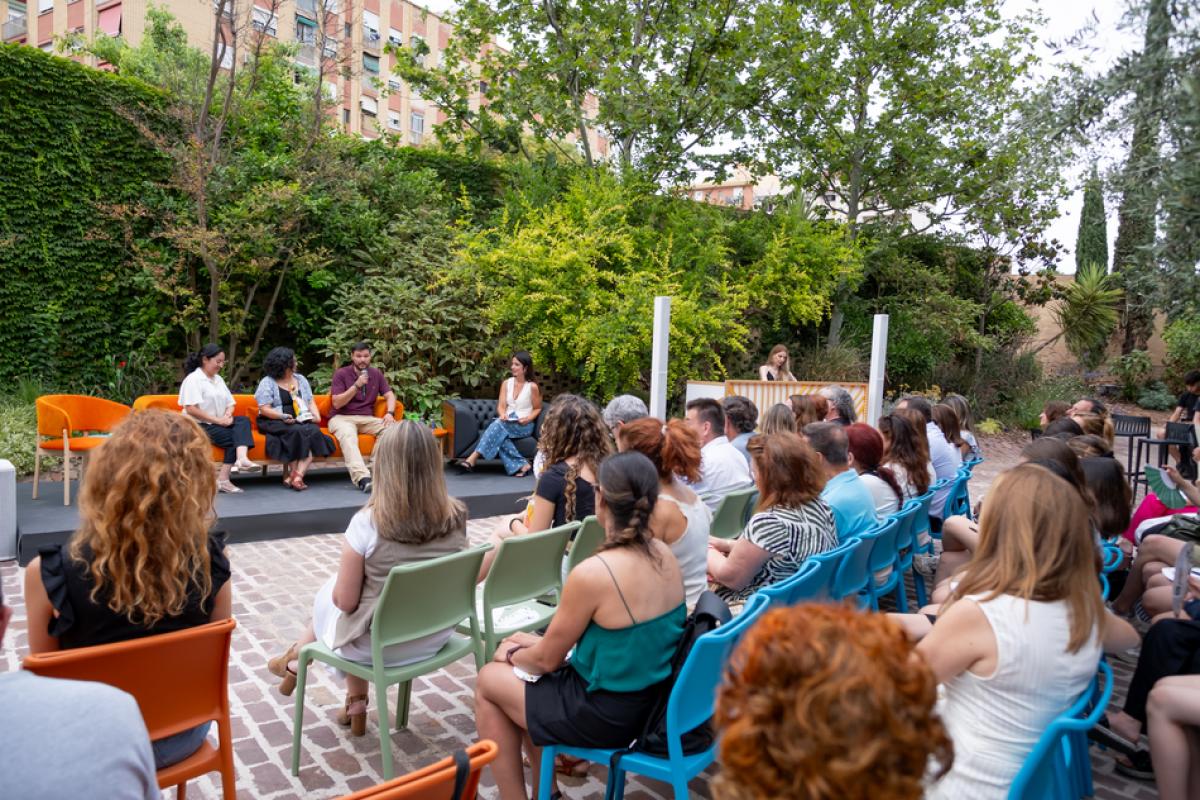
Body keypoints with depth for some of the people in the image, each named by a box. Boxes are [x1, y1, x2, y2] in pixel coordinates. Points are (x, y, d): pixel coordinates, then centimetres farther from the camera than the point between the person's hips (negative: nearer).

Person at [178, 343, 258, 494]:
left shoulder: (218, 379, 19)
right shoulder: (193, 379, -6)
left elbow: (230, 403, 18)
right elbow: (191, 409, -17)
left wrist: (227, 416, -6)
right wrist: (218, 420, -19)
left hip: (220, 423, 6)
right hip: (199, 426, -6)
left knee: (243, 420, -22)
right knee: (233, 437, -24)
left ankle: (242, 458, -44)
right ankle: (222, 479, -29)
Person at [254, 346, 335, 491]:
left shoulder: (300, 379, 19)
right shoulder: (267, 382, 3)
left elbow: (311, 402, 17)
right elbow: (264, 409, -5)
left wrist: (316, 416, -3)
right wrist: (283, 416, -21)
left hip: (302, 421, 4)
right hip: (275, 422, -4)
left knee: (314, 431, -29)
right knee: (296, 431, -35)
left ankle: (297, 475, -38)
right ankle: (296, 476, -27)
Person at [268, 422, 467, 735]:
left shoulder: (367, 523, -24)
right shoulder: (456, 516, -12)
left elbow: (346, 601, -16)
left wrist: (337, 590, 7)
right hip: (437, 635, 4)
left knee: (328, 594, 24)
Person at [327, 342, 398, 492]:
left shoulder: (376, 374, 12)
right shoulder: (341, 374, 1)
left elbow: (390, 395, 7)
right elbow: (336, 403, -8)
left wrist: (390, 413, -14)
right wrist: (357, 385, -17)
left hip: (367, 419, 4)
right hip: (342, 418, -4)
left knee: (392, 428, -26)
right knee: (348, 435, -39)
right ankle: (362, 477, -56)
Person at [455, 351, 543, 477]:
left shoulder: (532, 387, -3)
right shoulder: (506, 383, 9)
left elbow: (537, 409, 7)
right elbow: (501, 406, 2)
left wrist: (528, 419, -13)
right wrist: (503, 415, -21)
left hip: (524, 426, -4)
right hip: (507, 423, 4)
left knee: (499, 424, -34)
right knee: (499, 434, -34)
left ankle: (473, 458, -39)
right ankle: (520, 465, -32)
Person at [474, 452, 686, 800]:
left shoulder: (591, 574, -28)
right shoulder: (664, 555, -5)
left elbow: (546, 660, -13)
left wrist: (511, 654, 9)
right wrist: (534, 642, 12)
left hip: (609, 714, -7)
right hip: (654, 697, 7)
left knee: (489, 680, 13)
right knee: (527, 655, 24)